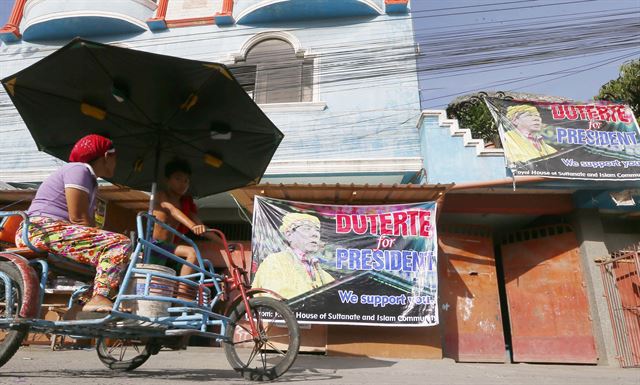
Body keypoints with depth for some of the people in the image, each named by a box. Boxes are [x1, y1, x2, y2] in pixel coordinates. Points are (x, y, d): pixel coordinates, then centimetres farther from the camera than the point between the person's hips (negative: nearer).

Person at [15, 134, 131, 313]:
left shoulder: (91, 180, 22)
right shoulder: (78, 170, -7)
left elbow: (89, 222, 13)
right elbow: (78, 218, -17)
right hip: (42, 230, -11)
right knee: (120, 244, -25)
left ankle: (90, 296, 1)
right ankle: (99, 298, -35)